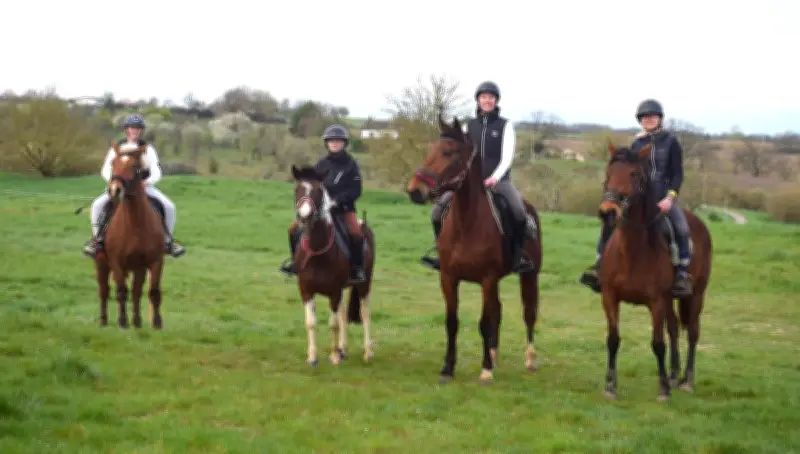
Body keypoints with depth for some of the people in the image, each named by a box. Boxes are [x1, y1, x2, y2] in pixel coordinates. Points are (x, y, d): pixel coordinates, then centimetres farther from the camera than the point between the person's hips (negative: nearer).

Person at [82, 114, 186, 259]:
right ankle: (96, 239, -8)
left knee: (169, 206, -18)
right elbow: (105, 170, -3)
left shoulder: (148, 149, 2)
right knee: (97, 204, -24)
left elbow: (156, 172, -5)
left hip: (144, 186, 1)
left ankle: (168, 241, -1)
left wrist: (148, 181, -27)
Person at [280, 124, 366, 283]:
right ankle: (295, 260, 12)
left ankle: (357, 269, -15)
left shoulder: (350, 164, -2)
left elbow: (356, 191, -7)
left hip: (344, 207, -3)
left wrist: (337, 201, -19)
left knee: (356, 233, -29)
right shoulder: (322, 163, 5)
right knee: (294, 230, -9)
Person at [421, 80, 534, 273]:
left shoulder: (505, 125, 3)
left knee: (519, 212, -31)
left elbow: (507, 157, -5)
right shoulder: (469, 126, 11)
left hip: (498, 180, -3)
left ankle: (519, 256, -15)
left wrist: (495, 178, -20)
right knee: (438, 209, -12)